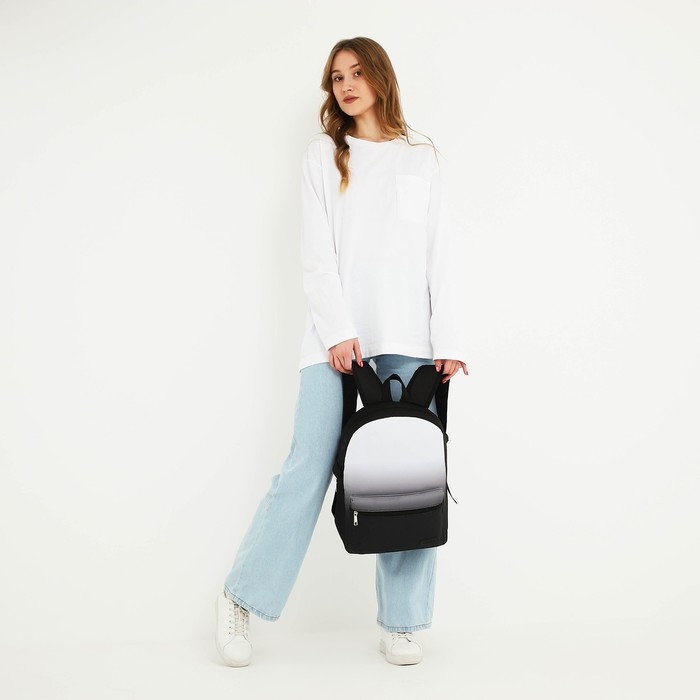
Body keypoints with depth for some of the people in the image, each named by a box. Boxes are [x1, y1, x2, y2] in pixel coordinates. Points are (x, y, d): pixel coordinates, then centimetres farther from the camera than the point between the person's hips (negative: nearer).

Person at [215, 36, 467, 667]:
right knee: (309, 467, -7)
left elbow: (439, 255, 11)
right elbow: (317, 252, 3)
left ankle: (401, 625, 7)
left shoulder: (421, 157, 17)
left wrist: (447, 339, 1)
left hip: (407, 339, 2)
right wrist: (338, 331, -10)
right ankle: (241, 599, 6)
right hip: (337, 335, -1)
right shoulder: (323, 155, 13)